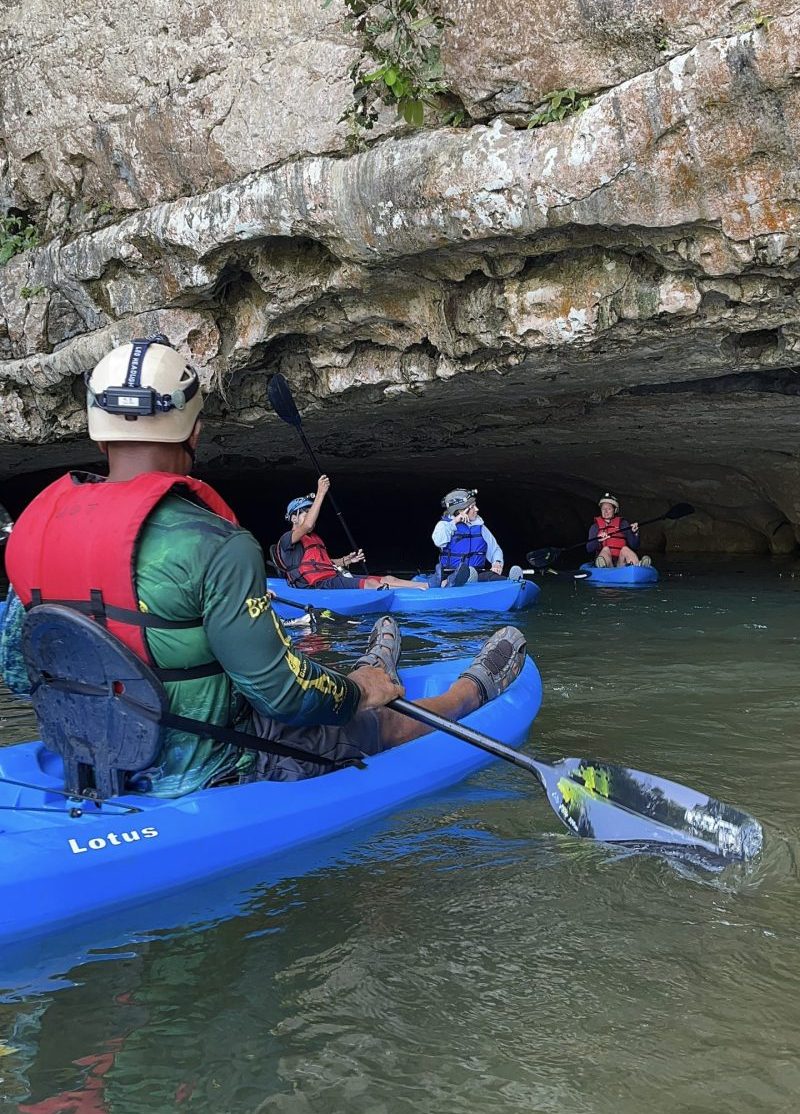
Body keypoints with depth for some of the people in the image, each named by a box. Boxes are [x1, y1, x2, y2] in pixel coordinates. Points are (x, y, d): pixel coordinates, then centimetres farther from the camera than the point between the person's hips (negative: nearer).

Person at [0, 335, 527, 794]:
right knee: (381, 722, 19)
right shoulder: (215, 545, -27)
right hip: (203, 774, -6)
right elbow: (282, 690, -23)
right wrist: (355, 694, -3)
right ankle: (475, 688, 44)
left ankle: (363, 675, 58)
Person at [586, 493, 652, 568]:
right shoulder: (595, 526, 16)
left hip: (621, 561, 1)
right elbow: (589, 549, 3)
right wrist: (598, 540, -16)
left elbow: (634, 546, 7)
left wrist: (635, 533, -12)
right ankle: (603, 566, -66)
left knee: (625, 549, -28)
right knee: (606, 549, -29)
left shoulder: (623, 524, 16)